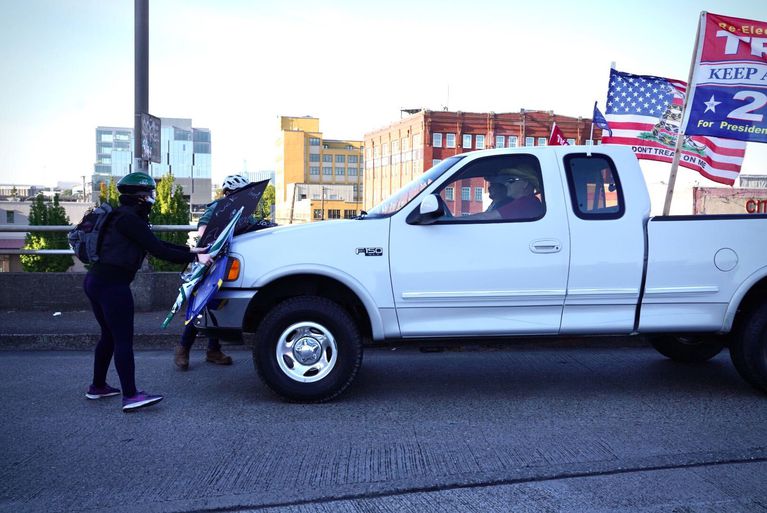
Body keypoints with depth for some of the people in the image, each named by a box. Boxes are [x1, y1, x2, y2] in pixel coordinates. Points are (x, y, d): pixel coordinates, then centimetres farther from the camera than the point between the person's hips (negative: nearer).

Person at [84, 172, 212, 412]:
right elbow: (157, 250, -18)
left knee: (109, 336, 19)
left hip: (96, 281, 10)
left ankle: (97, 386, 30)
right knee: (123, 340, -7)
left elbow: (156, 243, 19)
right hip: (112, 284, -10)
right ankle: (131, 396, -4)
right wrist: (194, 258, -16)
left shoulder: (127, 217, 17)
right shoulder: (128, 218, -14)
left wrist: (190, 250, 16)